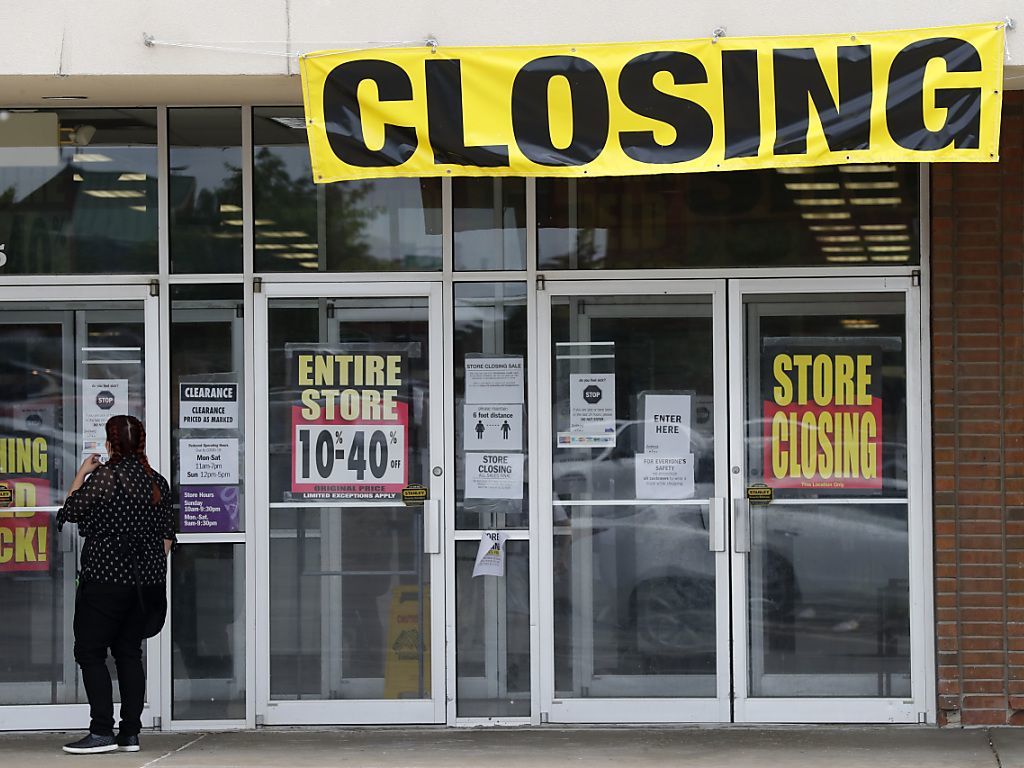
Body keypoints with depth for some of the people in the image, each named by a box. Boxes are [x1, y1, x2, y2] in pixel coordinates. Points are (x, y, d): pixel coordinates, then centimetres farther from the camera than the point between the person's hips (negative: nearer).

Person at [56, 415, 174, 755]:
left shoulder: (104, 476, -12)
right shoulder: (157, 482, 8)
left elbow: (70, 512, -1)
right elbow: (167, 536, 11)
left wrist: (81, 474, 11)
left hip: (104, 580, -6)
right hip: (145, 583, 6)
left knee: (89, 652, 0)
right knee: (129, 653, 11)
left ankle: (102, 731, -8)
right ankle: (130, 733, 9)